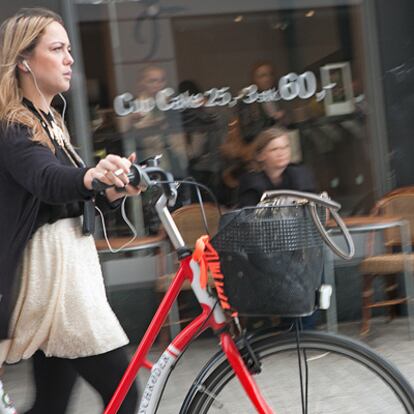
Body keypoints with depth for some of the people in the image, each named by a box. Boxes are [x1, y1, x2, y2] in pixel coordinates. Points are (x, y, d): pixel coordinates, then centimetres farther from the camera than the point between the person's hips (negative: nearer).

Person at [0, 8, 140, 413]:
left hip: (72, 263, 9)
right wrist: (92, 177, -54)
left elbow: (76, 193, 11)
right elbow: (45, 178, -33)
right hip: (51, 269, -9)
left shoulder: (50, 122, 16)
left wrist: (114, 189, -11)